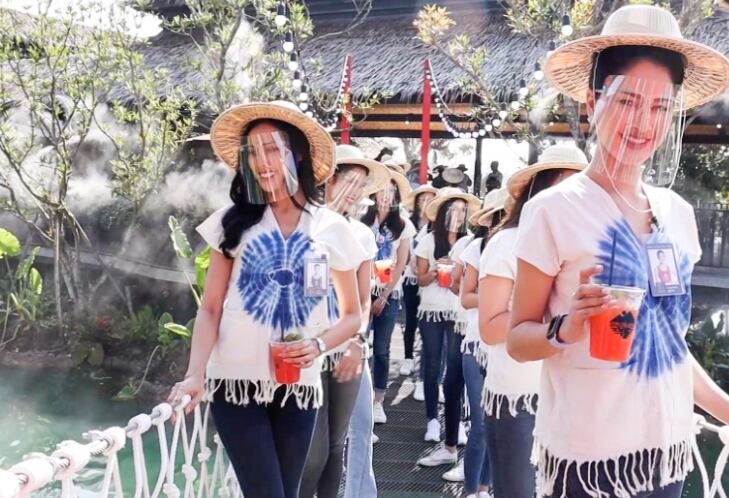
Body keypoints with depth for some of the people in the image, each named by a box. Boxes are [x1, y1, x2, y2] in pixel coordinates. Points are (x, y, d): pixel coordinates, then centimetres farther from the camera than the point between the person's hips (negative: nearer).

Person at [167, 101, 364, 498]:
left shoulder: (332, 228, 2)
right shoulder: (234, 220, 1)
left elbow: (352, 315, 9)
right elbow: (210, 308, -1)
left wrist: (318, 345, -11)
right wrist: (195, 374, -14)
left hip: (299, 386, 2)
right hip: (235, 381, -1)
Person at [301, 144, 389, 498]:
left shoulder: (363, 235, 10)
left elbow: (364, 298, 10)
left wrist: (358, 340, -5)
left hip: (348, 349, 5)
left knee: (336, 444, 11)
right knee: (315, 449, -6)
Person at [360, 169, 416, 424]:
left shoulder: (403, 226, 3)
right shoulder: (364, 221, 3)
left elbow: (400, 265, 0)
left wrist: (384, 296, -4)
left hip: (389, 294, 0)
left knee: (381, 349, 3)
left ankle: (378, 402, 11)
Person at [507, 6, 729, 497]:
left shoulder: (678, 213, 5)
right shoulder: (555, 210, -13)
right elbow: (517, 339, -10)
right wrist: (567, 328, -28)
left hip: (670, 448, 6)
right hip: (588, 455, -5)